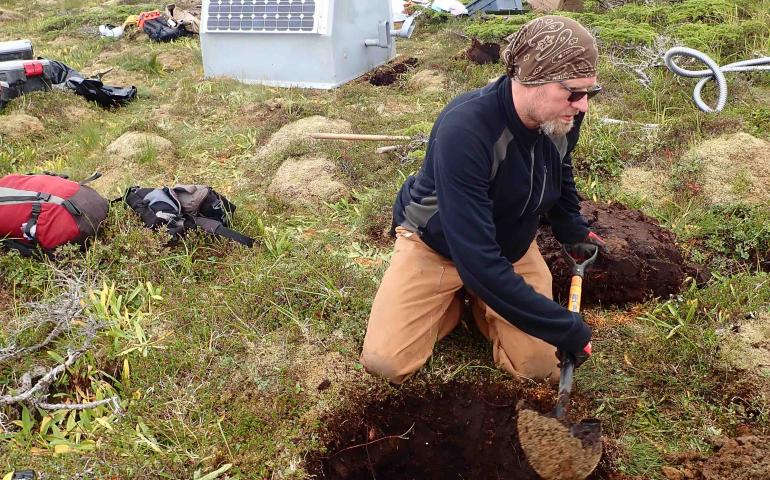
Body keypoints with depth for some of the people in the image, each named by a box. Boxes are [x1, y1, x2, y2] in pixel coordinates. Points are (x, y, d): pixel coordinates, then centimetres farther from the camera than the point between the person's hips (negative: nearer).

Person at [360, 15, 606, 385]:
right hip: (436, 243, -4)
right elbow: (477, 259, -40)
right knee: (385, 362, -15)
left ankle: (479, 302, 18)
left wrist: (574, 232, 4)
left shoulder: (561, 118, -17)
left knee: (541, 365, -10)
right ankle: (454, 296, 11)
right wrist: (563, 325, -35)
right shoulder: (464, 130, -38)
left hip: (511, 246, 4)